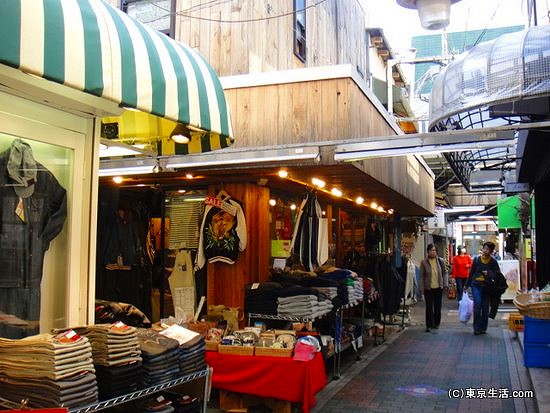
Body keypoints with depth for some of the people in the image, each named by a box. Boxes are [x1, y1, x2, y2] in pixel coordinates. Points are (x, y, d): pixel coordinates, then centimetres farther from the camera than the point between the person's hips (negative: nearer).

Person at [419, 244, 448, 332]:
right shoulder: (424, 262, -5)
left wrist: (445, 284, -1)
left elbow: (445, 273, 6)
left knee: (437, 307, 11)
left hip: (438, 288, 2)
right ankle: (429, 325, 8)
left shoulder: (440, 261, -1)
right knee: (429, 307, 0)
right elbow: (422, 276, -2)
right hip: (428, 288, -2)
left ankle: (436, 323, 27)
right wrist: (421, 288, -5)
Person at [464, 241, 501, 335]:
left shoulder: (493, 262, 1)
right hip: (476, 285, -1)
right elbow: (471, 273, 10)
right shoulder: (477, 259, 3)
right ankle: (476, 327, -9)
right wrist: (466, 285, 13)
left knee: (485, 307, 4)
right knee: (477, 303, -16)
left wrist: (488, 273, -14)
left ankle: (483, 328, 17)